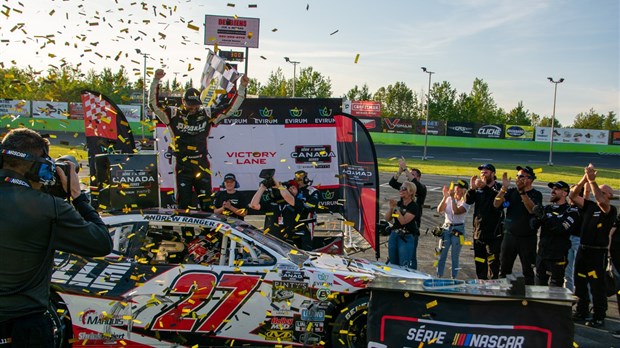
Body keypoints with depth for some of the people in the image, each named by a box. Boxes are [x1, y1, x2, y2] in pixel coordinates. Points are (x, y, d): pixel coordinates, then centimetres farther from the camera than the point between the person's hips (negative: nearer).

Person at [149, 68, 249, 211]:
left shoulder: (207, 114, 5)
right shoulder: (174, 114, 1)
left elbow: (231, 106, 6)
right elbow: (154, 104, -6)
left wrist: (242, 87, -1)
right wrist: (156, 81, -15)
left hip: (202, 166, 1)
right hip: (183, 167, -1)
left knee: (207, 204, 5)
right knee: (183, 204, 5)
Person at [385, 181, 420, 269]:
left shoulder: (414, 206, -11)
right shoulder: (398, 203, 7)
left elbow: (403, 221, -20)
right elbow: (387, 219, 5)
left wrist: (396, 208, -20)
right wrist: (391, 208, -10)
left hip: (407, 238, -6)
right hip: (394, 235, 7)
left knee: (406, 266, -6)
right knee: (393, 263, 14)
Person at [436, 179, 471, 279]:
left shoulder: (465, 202, -4)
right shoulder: (449, 199, 4)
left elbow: (456, 211, -22)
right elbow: (439, 210, -9)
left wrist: (452, 197, -22)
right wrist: (445, 197, -18)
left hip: (458, 229, -3)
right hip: (446, 228, 3)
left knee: (455, 257, 3)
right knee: (442, 255, 3)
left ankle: (453, 278, 13)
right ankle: (438, 277, 12)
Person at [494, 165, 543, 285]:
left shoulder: (536, 194, -4)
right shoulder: (511, 191, 6)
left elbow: (532, 210, -22)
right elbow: (496, 204, -6)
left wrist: (522, 192, -28)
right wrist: (504, 188, -17)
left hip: (527, 238, -3)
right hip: (509, 236, 3)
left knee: (528, 271, 6)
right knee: (504, 269, 10)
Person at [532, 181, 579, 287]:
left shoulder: (571, 211, -7)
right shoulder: (547, 208, 11)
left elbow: (562, 229, -22)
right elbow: (534, 225, 1)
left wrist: (544, 217, -24)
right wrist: (538, 218, -20)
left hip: (558, 256, -6)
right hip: (542, 253, 6)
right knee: (539, 285, 15)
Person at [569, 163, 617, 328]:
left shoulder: (611, 210, -7)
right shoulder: (589, 205, 9)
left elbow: (601, 201, -28)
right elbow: (573, 196, 1)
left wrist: (592, 180, -28)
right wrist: (584, 179, -10)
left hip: (598, 253, -6)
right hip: (583, 250, 6)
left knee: (597, 287, -1)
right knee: (579, 284, 13)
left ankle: (599, 317, 9)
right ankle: (581, 312, 26)